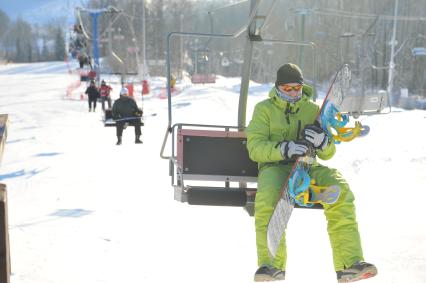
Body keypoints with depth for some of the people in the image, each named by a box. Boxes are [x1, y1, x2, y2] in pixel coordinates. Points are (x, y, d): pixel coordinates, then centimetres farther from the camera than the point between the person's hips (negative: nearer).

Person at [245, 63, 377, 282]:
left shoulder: (312, 110, 17)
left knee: (340, 189, -28)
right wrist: (283, 148, -24)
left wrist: (322, 142, -11)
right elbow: (255, 147, -4)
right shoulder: (264, 109, 9)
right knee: (267, 197, -37)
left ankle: (349, 264, -29)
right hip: (275, 167, -2)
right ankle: (270, 265, -30)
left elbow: (328, 154, 15)